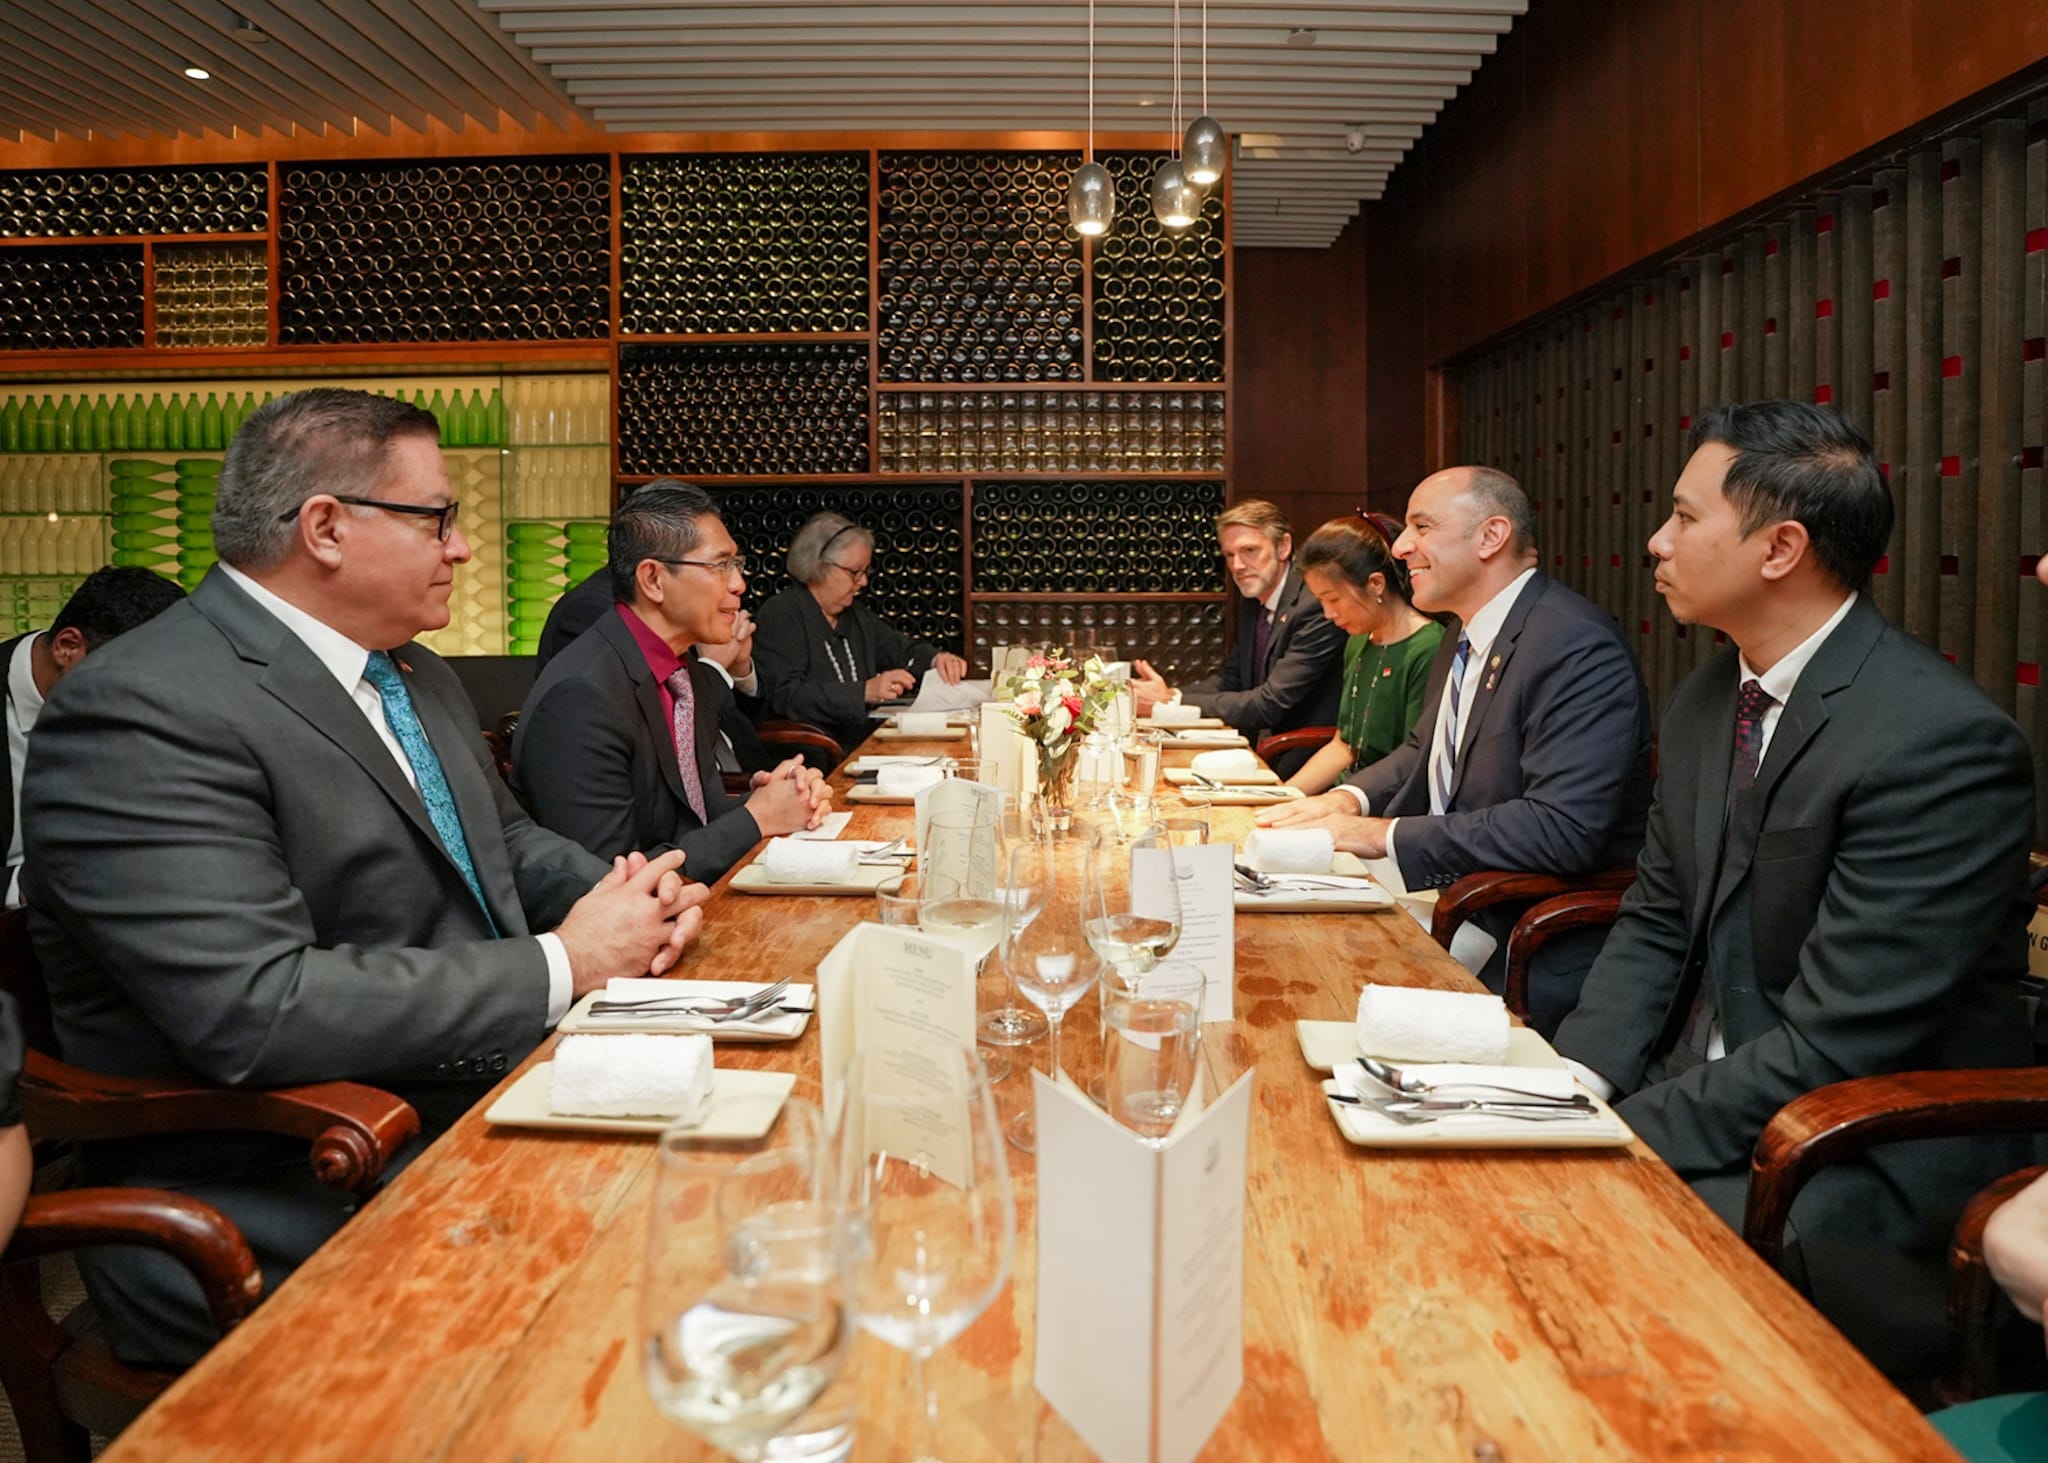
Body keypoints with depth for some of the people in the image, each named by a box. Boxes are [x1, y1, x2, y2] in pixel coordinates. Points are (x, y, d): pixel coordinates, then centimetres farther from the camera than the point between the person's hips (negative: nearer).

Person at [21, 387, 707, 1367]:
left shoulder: (414, 677, 13)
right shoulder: (141, 712, -17)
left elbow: (506, 838, 25)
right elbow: (255, 1009, -26)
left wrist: (629, 896, 2)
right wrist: (560, 967, -19)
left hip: (475, 1118, 9)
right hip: (285, 1227, -9)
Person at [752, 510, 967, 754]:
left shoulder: (856, 613, 18)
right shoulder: (780, 617, -7)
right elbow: (786, 697, -18)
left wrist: (936, 659, -2)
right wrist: (865, 691, -26)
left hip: (865, 741, 8)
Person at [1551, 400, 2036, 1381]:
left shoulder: (1943, 744, -22)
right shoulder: (1707, 699, 5)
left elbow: (1834, 1049, -24)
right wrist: (1575, 1080, -7)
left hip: (1872, 1159, -7)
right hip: (1710, 1095, 7)